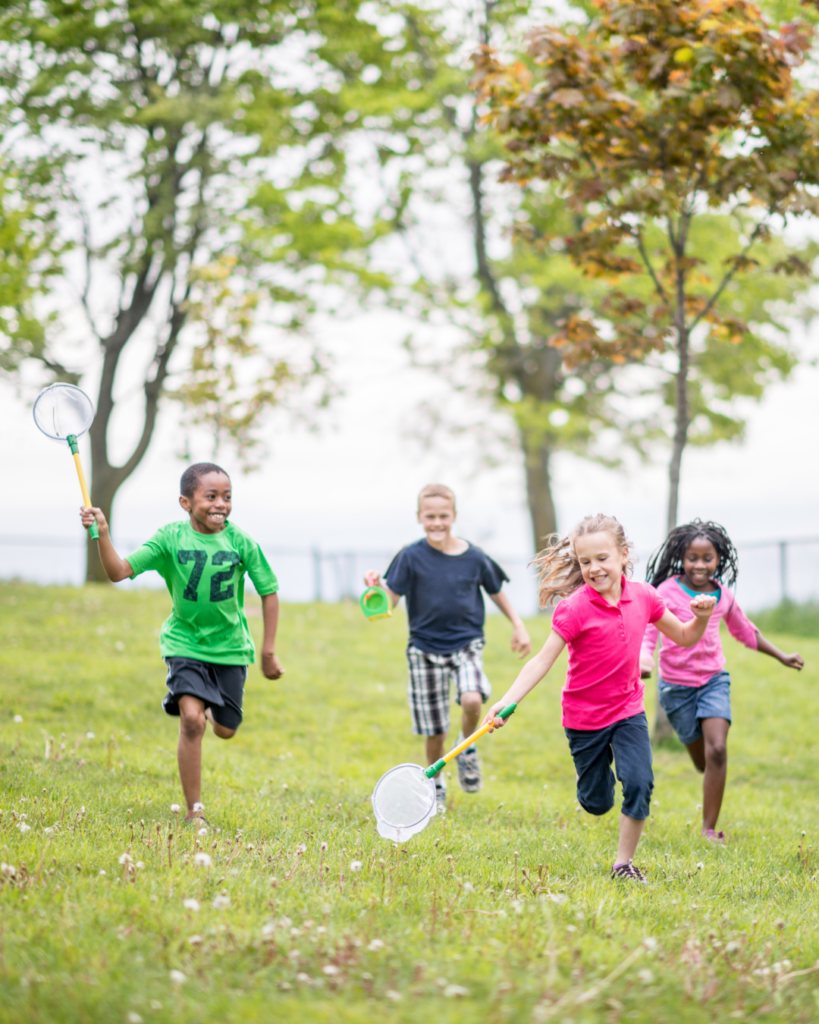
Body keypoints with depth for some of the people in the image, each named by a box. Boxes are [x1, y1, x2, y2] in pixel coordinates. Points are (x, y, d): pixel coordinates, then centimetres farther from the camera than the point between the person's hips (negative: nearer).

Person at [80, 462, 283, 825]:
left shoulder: (240, 542, -10)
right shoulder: (170, 539, -10)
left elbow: (269, 592, 0)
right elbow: (119, 571, -13)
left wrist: (268, 652, 0)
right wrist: (102, 534, -30)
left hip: (230, 647, 1)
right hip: (185, 644, -1)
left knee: (225, 730, 6)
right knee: (191, 720, -20)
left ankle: (212, 710, 46)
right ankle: (194, 811, -10)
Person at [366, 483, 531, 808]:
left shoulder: (474, 557, -3)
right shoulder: (411, 557, -6)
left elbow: (496, 592, 13)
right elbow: (389, 600, -9)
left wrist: (518, 626, 10)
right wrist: (376, 587, -29)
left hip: (466, 644, 0)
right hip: (425, 649, 0)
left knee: (472, 700, -28)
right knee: (434, 730, 4)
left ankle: (467, 748, 4)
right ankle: (435, 784, 29)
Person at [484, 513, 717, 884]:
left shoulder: (643, 597, -5)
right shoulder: (575, 608, -19)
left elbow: (684, 637, 8)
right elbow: (543, 660, -22)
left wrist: (701, 618, -14)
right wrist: (506, 702, -33)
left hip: (628, 710, 3)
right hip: (585, 717, -3)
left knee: (639, 783, -17)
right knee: (597, 803, 7)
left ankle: (624, 863, -1)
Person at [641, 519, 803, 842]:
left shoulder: (723, 594, 3)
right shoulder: (668, 592, -11)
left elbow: (745, 631, 19)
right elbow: (647, 631, -20)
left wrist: (781, 657, 25)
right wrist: (645, 659, -42)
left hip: (714, 680, 2)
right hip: (677, 685, -2)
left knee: (717, 750, -15)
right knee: (702, 759, 6)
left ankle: (710, 828, -9)